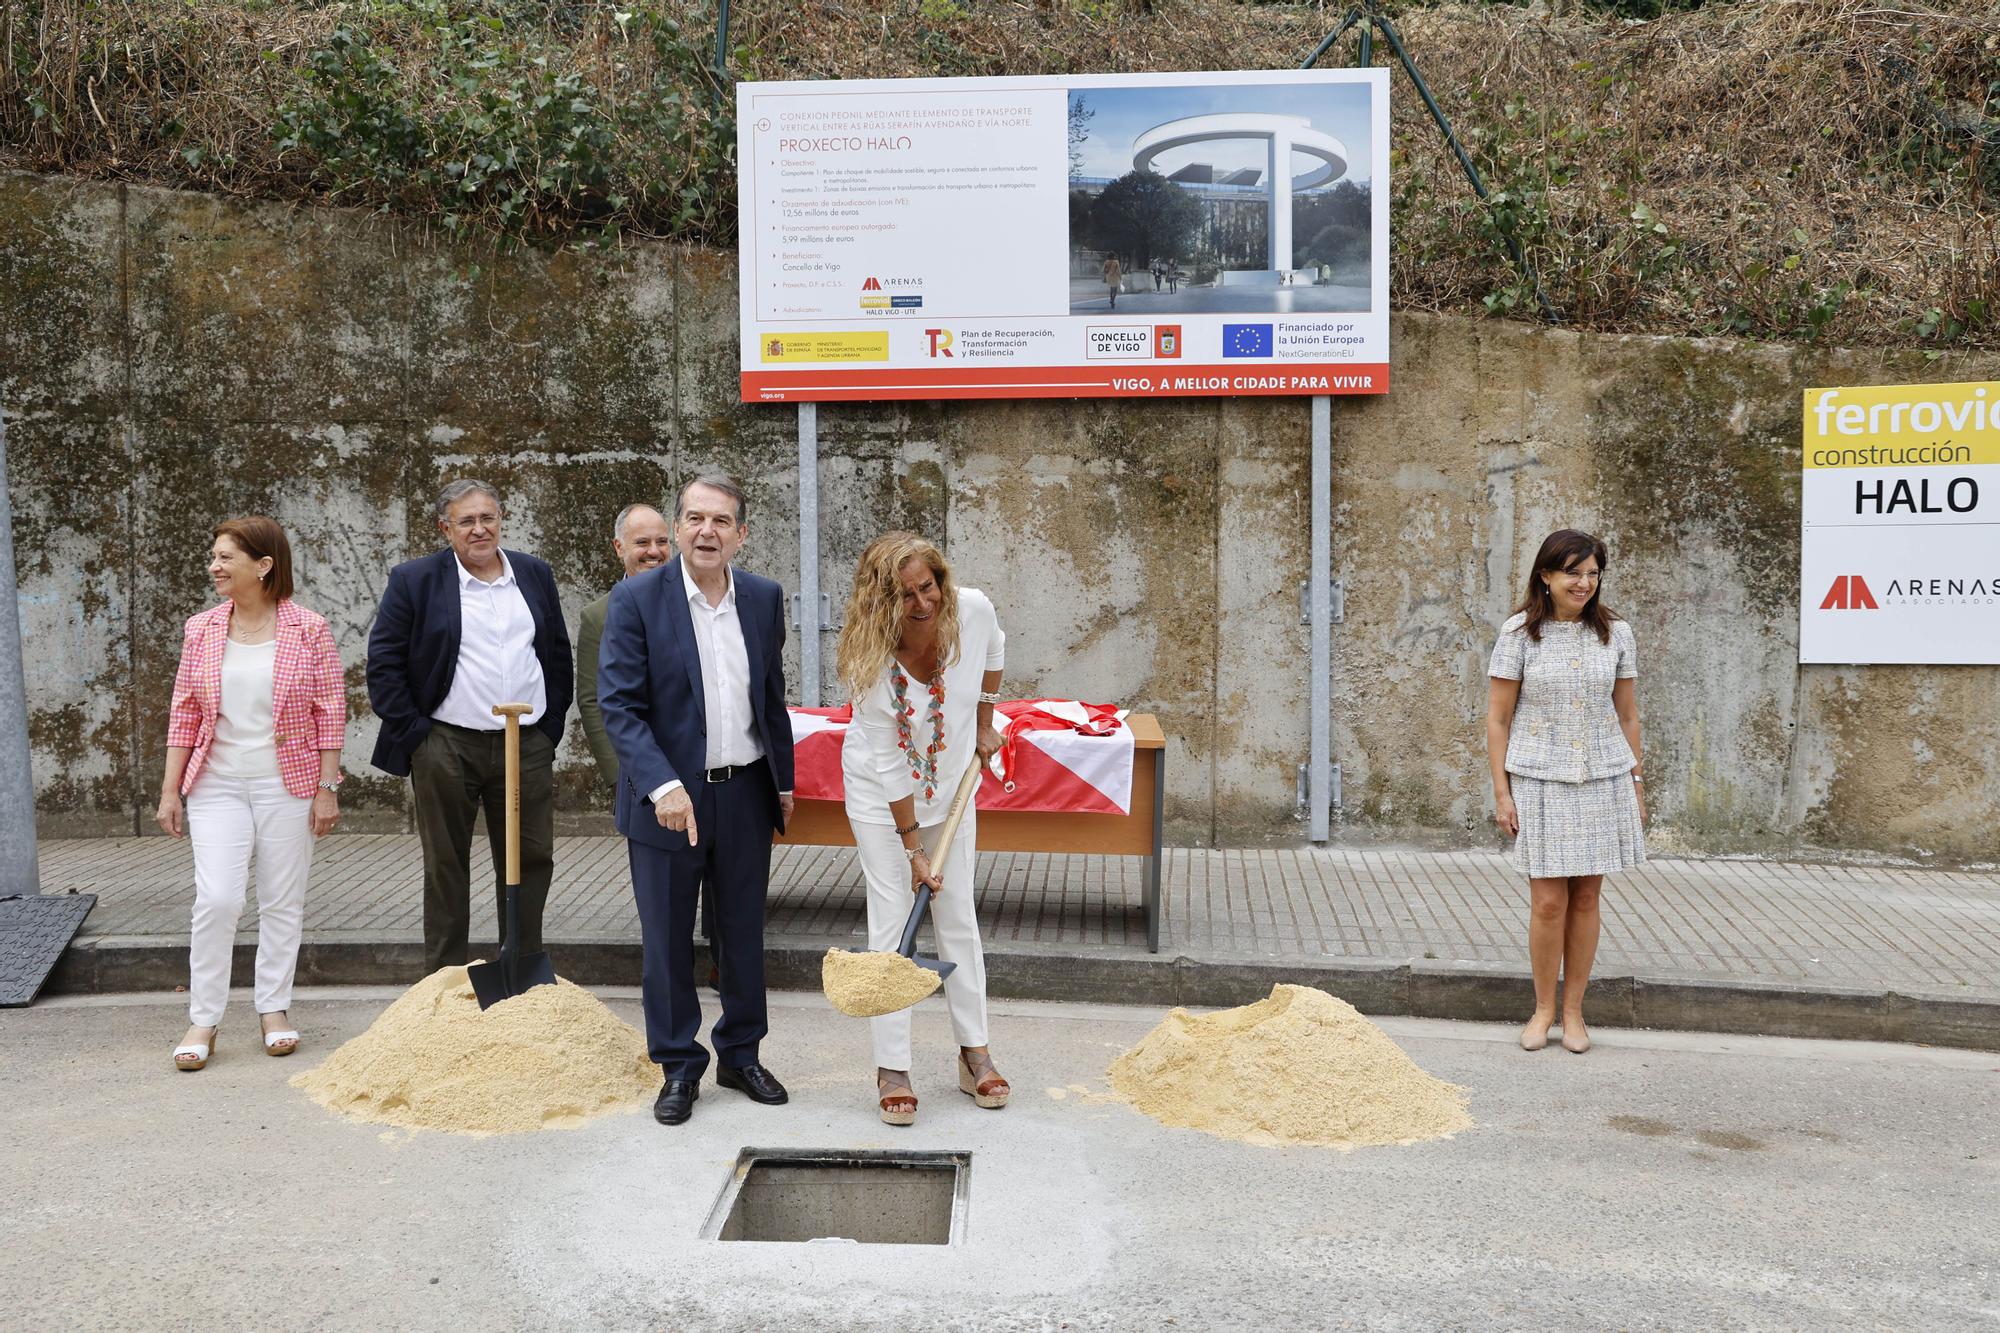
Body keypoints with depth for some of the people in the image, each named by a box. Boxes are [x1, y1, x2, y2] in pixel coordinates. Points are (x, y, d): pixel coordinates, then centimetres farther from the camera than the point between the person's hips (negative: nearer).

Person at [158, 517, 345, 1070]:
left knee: (283, 901, 6)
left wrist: (327, 787, -6)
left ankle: (274, 1010, 20)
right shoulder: (201, 630, 5)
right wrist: (170, 790, 6)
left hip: (287, 784, -1)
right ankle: (203, 1021, 4)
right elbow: (184, 712, 8)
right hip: (217, 785, 2)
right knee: (216, 899, -8)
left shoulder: (309, 630, -4)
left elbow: (330, 712, -3)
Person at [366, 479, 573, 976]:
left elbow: (558, 655, 14)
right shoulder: (413, 580, -2)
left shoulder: (535, 575, 8)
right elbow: (383, 663, -3)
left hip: (527, 747, 3)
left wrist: (551, 727, 8)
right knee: (445, 868, 7)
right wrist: (412, 734, -7)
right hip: (446, 747, -3)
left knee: (531, 863, 8)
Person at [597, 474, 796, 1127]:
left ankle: (741, 1056, 30)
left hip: (746, 795, 4)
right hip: (668, 797, -3)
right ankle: (679, 1067, 22)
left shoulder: (765, 598, 3)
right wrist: (663, 785, -25)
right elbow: (618, 705, -14)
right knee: (667, 939, 6)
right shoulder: (636, 600, -10)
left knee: (744, 932, 14)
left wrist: (784, 779, 15)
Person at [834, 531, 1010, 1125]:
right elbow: (889, 763, -22)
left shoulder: (973, 610, -22)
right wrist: (913, 848, -18)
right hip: (881, 793, -3)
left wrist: (984, 727, 10)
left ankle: (975, 1054, 18)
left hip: (951, 785, 3)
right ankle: (892, 1071, 4)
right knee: (892, 922, -4)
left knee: (958, 916, 8)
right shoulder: (871, 661, -30)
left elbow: (993, 655, 4)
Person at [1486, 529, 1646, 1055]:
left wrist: (1636, 784, 9)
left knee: (1585, 898, 7)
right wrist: (1502, 792, -5)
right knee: (1549, 901, -2)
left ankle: (1574, 1012, 19)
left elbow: (1627, 716, 11)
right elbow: (1498, 719, -1)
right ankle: (1543, 1010, 16)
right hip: (1539, 781, -2)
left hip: (1602, 781, 2)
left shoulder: (1616, 633, 5)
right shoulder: (1519, 633, -3)